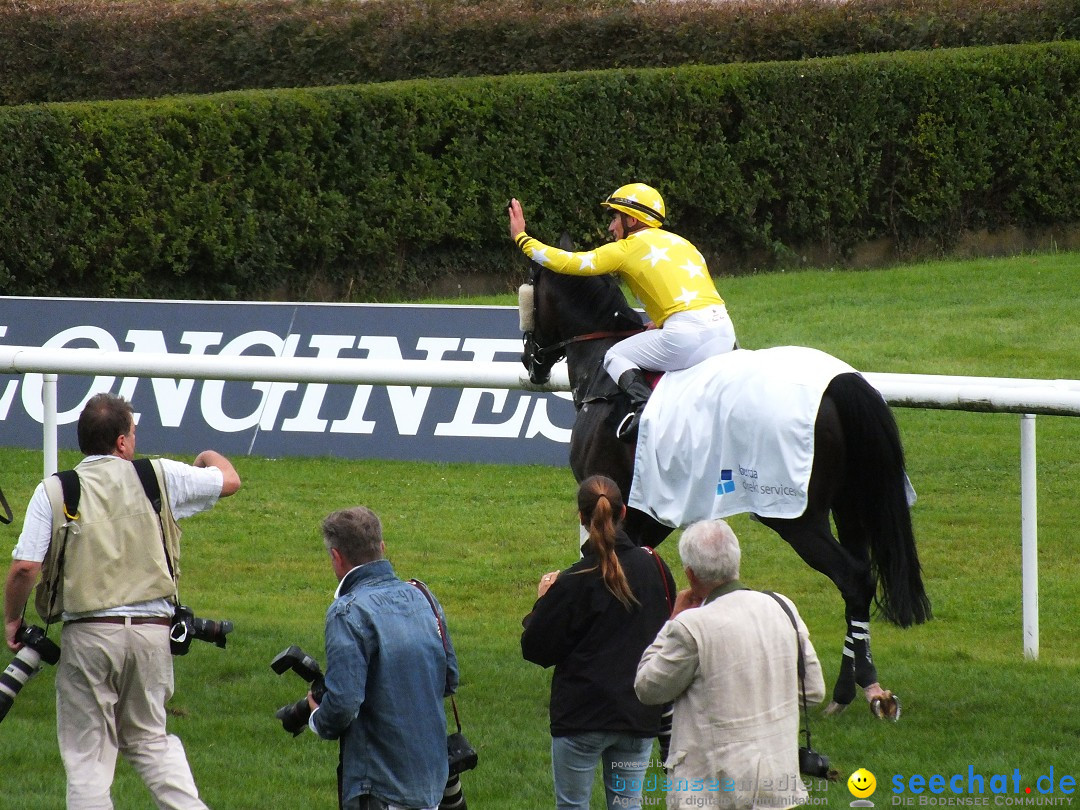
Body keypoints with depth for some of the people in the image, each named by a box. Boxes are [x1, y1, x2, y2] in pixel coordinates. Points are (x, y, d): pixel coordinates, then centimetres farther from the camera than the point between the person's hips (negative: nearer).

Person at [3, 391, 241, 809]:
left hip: (89, 632, -2)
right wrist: (209, 456, 42)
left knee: (87, 754, 4)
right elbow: (229, 480, 19)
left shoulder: (53, 491, 0)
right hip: (152, 628, 2)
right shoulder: (159, 477, 4)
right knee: (149, 736, 20)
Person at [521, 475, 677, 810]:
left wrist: (542, 602, 6)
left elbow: (536, 649, -9)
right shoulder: (653, 567, -1)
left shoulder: (573, 583, -14)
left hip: (581, 715, -4)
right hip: (639, 716, 4)